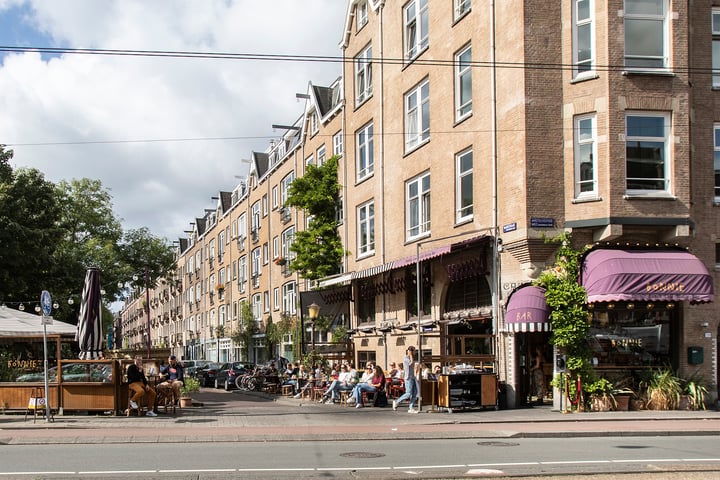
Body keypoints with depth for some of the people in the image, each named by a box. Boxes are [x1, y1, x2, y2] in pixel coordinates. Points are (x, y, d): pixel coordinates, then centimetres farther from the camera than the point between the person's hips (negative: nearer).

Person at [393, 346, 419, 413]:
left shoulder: (411, 358, 19)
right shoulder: (406, 358, -8)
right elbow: (411, 363, -23)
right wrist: (410, 355, -16)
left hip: (413, 378, 9)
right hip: (408, 378, -9)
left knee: (414, 393, 0)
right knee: (408, 393, -10)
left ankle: (411, 408, 0)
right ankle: (396, 402, 6)